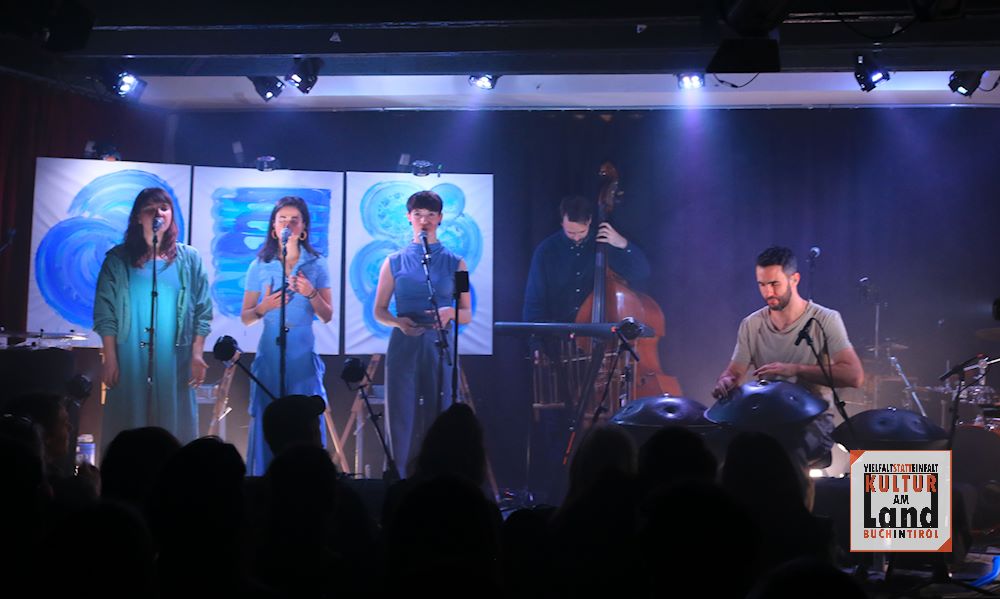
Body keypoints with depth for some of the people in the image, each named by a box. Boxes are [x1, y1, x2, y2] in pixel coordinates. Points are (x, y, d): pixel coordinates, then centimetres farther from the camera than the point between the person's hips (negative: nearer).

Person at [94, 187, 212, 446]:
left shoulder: (189, 258, 6)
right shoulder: (118, 259, 4)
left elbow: (202, 311, 5)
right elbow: (105, 313, 2)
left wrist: (197, 354, -2)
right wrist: (110, 359, -4)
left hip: (174, 361, 1)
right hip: (130, 360, -1)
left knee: (173, 430, 2)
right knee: (127, 430, 1)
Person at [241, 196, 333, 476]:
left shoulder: (316, 265, 6)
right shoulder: (260, 266, 6)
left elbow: (327, 316, 4)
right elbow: (245, 318, 7)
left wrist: (311, 294, -14)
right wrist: (265, 307, -13)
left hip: (304, 356, 0)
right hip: (269, 356, 0)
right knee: (267, 422, -2)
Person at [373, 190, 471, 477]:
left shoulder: (454, 263, 9)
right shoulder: (394, 262, 9)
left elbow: (467, 315, 8)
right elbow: (379, 311, 10)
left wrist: (449, 312, -14)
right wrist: (398, 322, -11)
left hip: (439, 348, 0)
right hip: (403, 346, 0)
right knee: (402, 418, -2)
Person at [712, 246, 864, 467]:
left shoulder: (825, 320, -7)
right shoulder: (751, 325, 5)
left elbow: (854, 375, -16)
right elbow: (734, 372, 5)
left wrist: (795, 370, -25)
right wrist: (726, 382, -21)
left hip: (814, 420, -4)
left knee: (785, 456, -34)